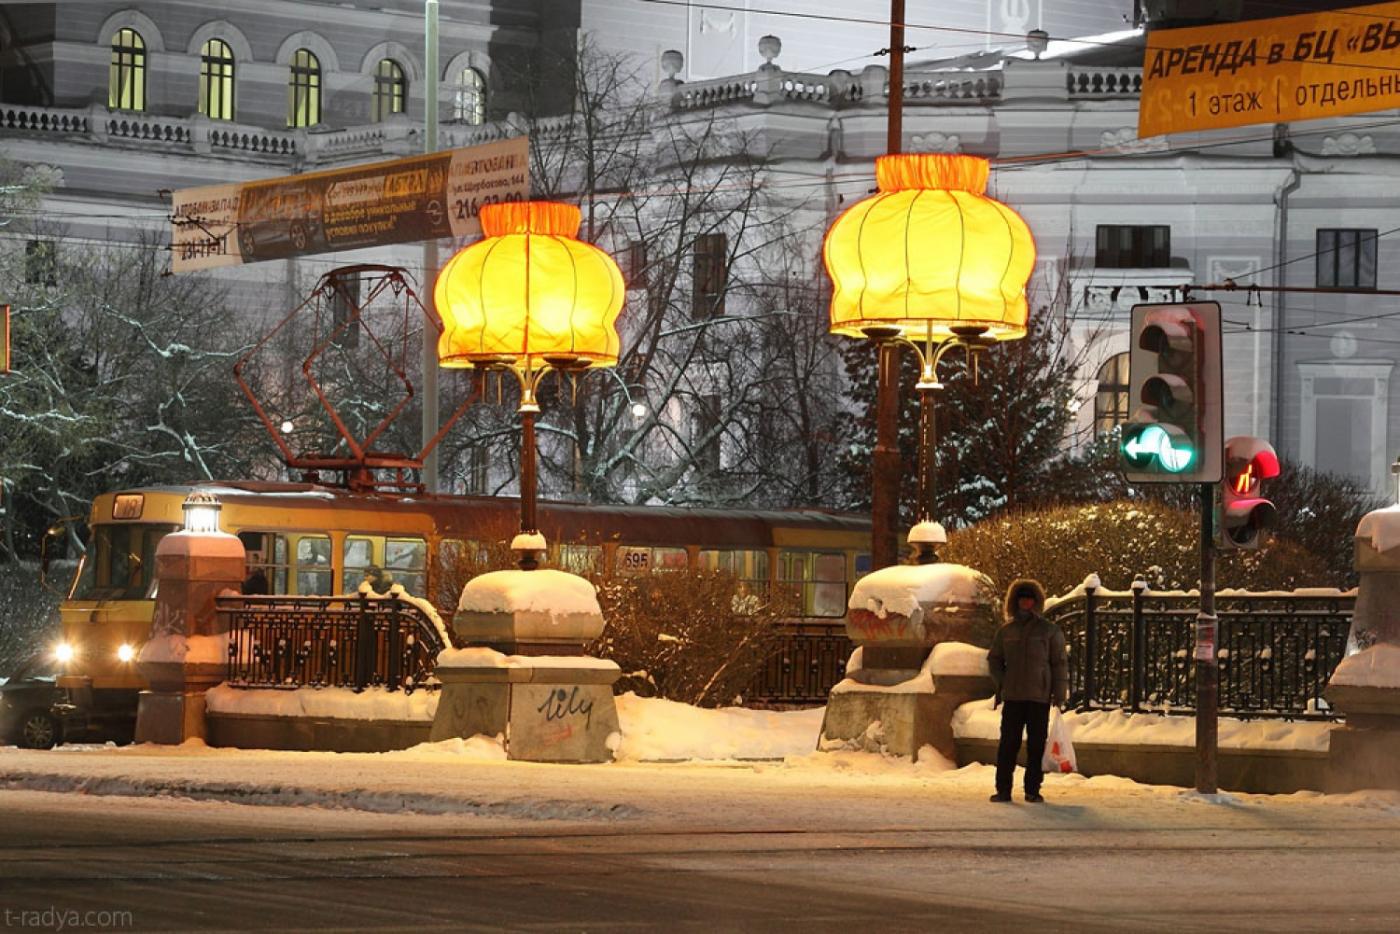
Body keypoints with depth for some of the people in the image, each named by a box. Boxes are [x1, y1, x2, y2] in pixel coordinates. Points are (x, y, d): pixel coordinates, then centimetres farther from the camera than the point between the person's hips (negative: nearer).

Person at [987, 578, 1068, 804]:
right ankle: (1003, 789, 5)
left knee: (1036, 745, 1)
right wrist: (1000, 682, 3)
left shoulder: (1049, 631, 2)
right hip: (1012, 697, 2)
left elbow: (1059, 664, 1)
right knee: (1008, 744, 1)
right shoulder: (1006, 631, 10)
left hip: (1039, 697, -2)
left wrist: (1059, 694, -4)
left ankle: (1033, 790, 7)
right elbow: (994, 658, 19)